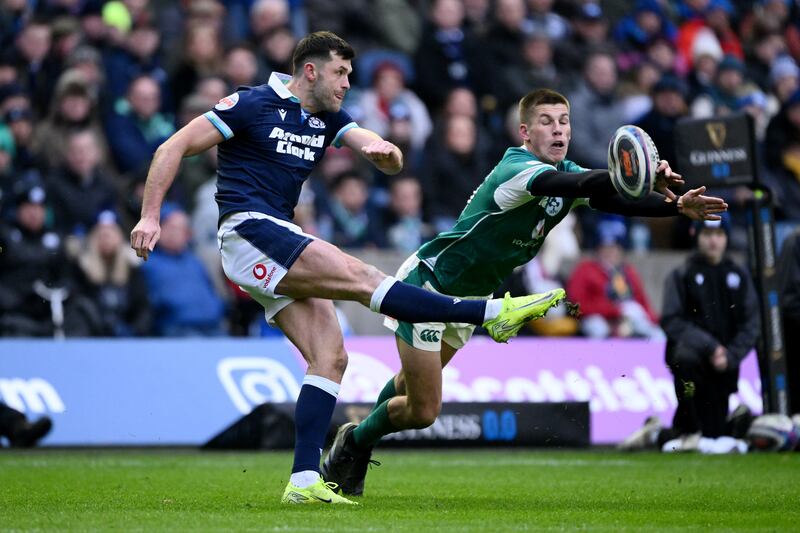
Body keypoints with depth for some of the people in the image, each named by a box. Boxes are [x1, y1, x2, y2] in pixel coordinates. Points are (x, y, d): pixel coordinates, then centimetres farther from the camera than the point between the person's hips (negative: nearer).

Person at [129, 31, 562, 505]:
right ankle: (494, 313, -24)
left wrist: (385, 151, -22)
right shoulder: (254, 104, -5)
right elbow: (174, 148, -5)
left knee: (331, 357, -5)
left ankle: (304, 481, -10)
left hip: (282, 243, 9)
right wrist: (150, 215, -14)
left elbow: (393, 162, 3)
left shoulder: (328, 119, 15)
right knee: (361, 277, -19)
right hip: (250, 231, -9)